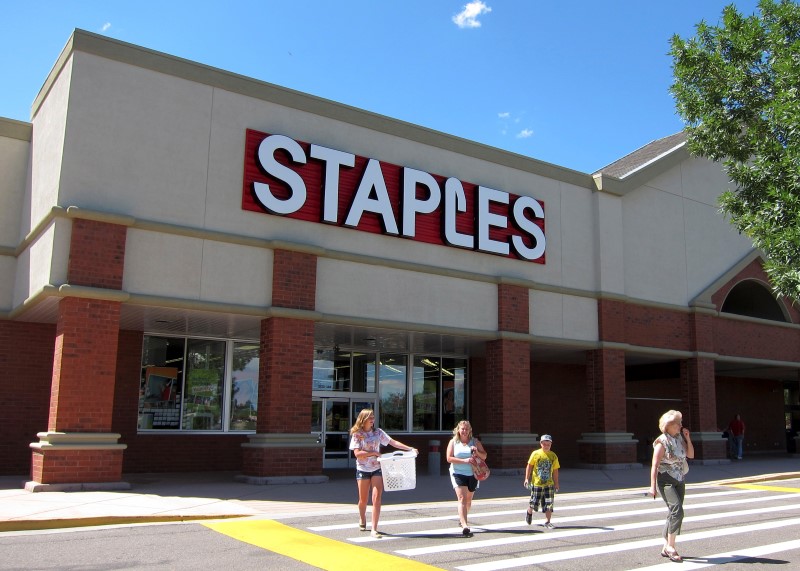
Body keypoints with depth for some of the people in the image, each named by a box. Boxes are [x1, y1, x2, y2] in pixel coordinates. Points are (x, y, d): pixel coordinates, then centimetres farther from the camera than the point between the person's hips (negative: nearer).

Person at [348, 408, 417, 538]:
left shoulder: (377, 432, 5)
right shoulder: (357, 434, -4)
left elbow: (393, 442, 2)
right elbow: (357, 453, -13)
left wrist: (410, 448, -7)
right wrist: (374, 452, -16)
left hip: (377, 469, 2)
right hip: (363, 469, -2)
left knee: (377, 499, -10)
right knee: (363, 499, 10)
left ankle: (374, 529, -8)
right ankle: (362, 519, 41)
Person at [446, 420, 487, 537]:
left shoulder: (475, 441, 6)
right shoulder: (453, 442, 1)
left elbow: (484, 456, 7)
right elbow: (449, 458, -8)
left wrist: (477, 452, -15)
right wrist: (464, 460, -19)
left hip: (472, 474, 3)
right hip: (458, 474, -3)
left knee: (468, 500, 18)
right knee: (462, 499, -15)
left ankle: (463, 518, 44)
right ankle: (465, 527, -23)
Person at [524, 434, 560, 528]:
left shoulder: (553, 456, 1)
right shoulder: (535, 454, -5)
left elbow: (555, 471, 8)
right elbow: (529, 466, 1)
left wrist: (556, 484, 10)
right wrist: (527, 479, -4)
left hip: (549, 484, 2)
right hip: (536, 483, -2)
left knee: (549, 504, -4)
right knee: (534, 502, 6)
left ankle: (547, 522, 8)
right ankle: (529, 513, 38)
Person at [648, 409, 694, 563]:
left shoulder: (679, 438, 6)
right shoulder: (662, 442, -15)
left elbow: (690, 455, 13)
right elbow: (655, 465, -15)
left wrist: (687, 438, 0)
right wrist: (652, 486, -18)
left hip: (679, 481, 8)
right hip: (665, 480, -8)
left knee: (673, 514, 9)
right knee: (677, 510, -19)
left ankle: (666, 548, 18)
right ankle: (670, 546, -11)